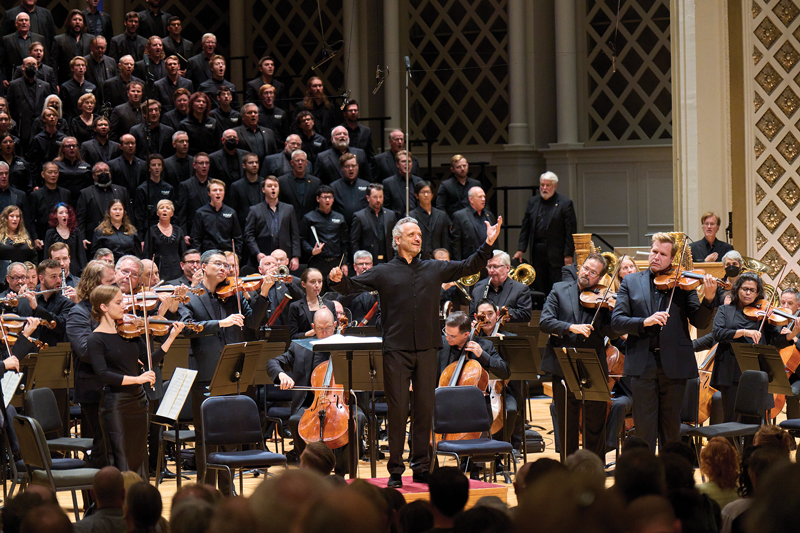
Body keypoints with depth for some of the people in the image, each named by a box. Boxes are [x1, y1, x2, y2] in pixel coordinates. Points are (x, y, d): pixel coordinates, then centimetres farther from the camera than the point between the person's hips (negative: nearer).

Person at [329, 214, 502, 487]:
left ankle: (422, 467, 14)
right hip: (396, 349, -2)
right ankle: (395, 470, 5)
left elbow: (468, 267, 15)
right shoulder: (383, 273, 6)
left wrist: (488, 245, 4)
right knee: (397, 409, -2)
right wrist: (338, 280, -16)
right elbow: (351, 287, 5)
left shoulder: (435, 269, 12)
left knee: (425, 408, 6)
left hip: (427, 349, 3)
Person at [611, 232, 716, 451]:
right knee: (644, 428, 1)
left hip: (673, 365, 0)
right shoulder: (631, 282, 7)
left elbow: (699, 322, -2)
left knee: (671, 430, 9)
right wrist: (645, 322, -19)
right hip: (642, 365, 0)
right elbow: (616, 321, -2)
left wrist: (708, 299, -20)